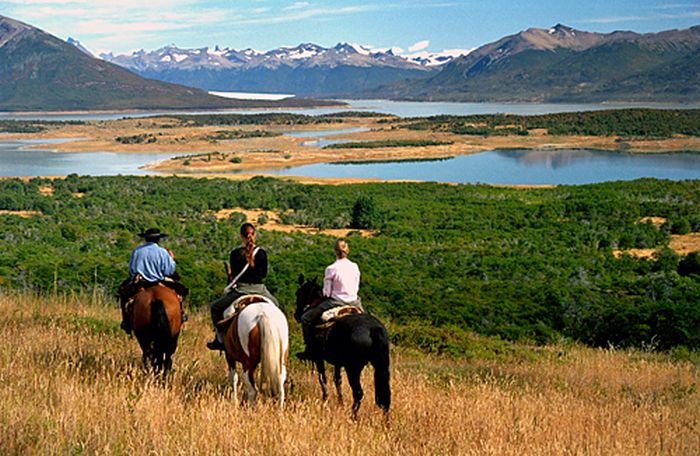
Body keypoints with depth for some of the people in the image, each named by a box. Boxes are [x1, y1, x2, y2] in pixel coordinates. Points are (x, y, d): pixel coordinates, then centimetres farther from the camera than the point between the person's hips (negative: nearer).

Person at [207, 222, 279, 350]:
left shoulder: (235, 254, -6)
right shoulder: (262, 253, 0)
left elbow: (233, 275, 2)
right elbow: (264, 274, 10)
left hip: (240, 290, -2)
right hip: (259, 289, 2)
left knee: (215, 307, 17)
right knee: (275, 304, 32)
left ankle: (220, 339, 9)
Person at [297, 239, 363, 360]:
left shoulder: (331, 269, -13)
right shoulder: (355, 267, 0)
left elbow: (326, 293, -7)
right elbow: (356, 288, 9)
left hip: (335, 303, -5)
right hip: (353, 303, 5)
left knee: (306, 318, 10)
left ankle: (310, 351, 8)